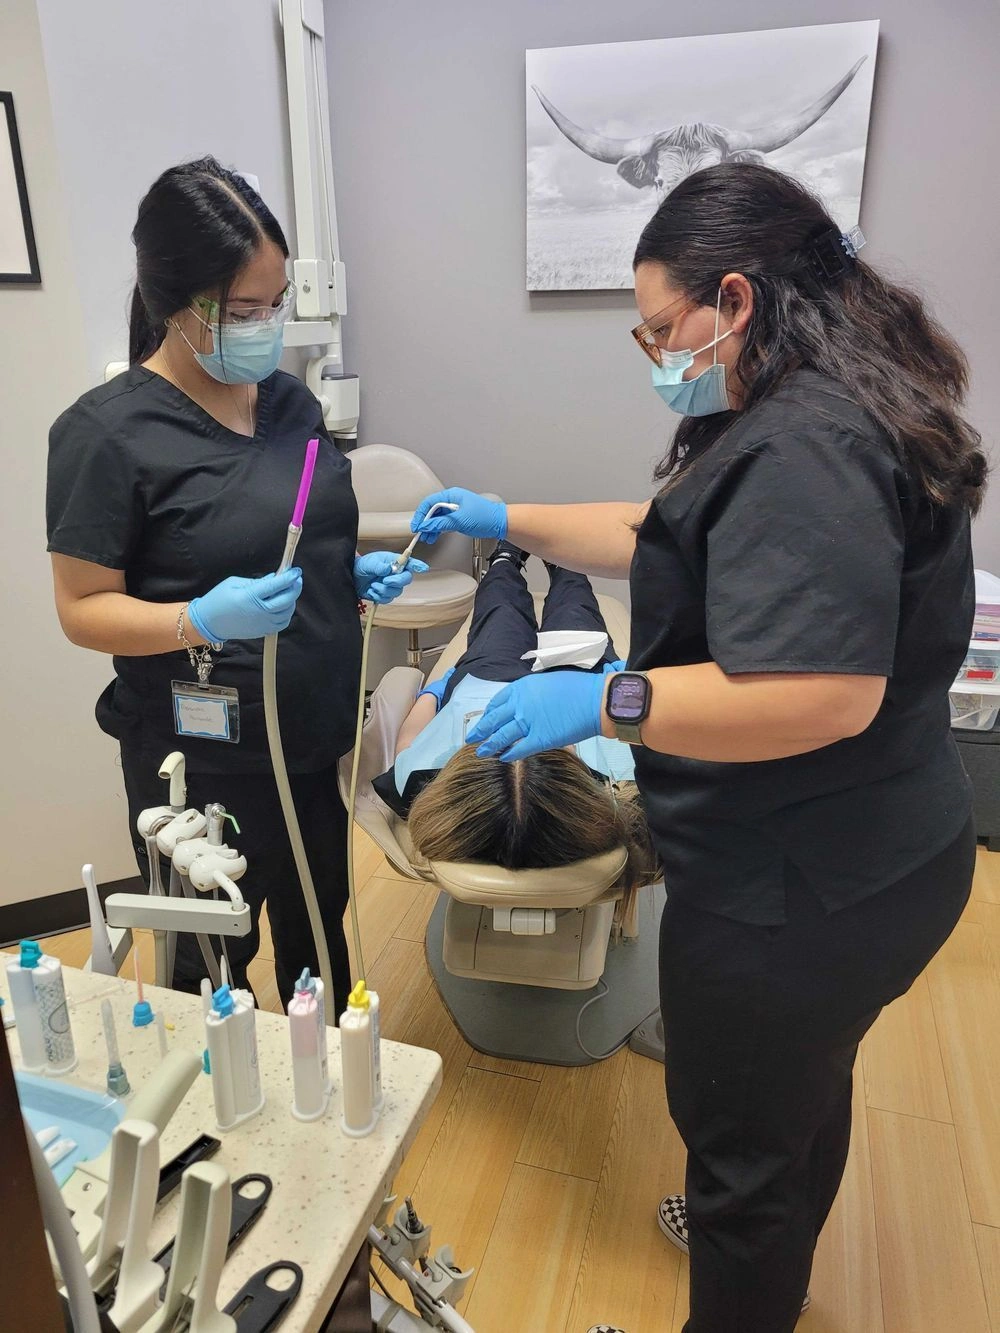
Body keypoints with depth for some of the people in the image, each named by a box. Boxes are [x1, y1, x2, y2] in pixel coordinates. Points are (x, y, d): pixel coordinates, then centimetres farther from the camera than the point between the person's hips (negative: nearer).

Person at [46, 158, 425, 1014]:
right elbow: (82, 609, -12)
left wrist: (357, 572, -2)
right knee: (213, 969, 10)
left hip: (318, 735, 6)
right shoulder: (107, 433, -15)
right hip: (205, 760, -6)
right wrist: (200, 620, -29)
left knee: (319, 928, 23)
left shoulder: (290, 399, 5)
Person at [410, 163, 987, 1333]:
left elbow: (823, 697, -34)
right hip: (838, 861, 11)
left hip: (797, 891, -11)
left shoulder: (804, 450, -27)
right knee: (804, 1091, 31)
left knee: (742, 1131, 14)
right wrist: (511, 522, 15)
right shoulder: (803, 414, 7)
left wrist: (604, 701, -28)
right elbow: (666, 536, 15)